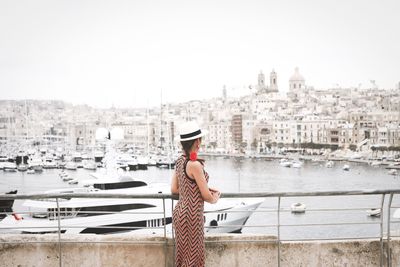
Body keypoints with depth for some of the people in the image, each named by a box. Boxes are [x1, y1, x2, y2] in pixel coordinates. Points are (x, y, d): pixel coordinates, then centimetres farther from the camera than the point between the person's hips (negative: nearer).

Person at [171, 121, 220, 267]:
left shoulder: (180, 161, 4)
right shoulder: (195, 164, -21)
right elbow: (206, 196, -17)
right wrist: (214, 199, 6)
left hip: (180, 211, 8)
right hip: (191, 215, -8)